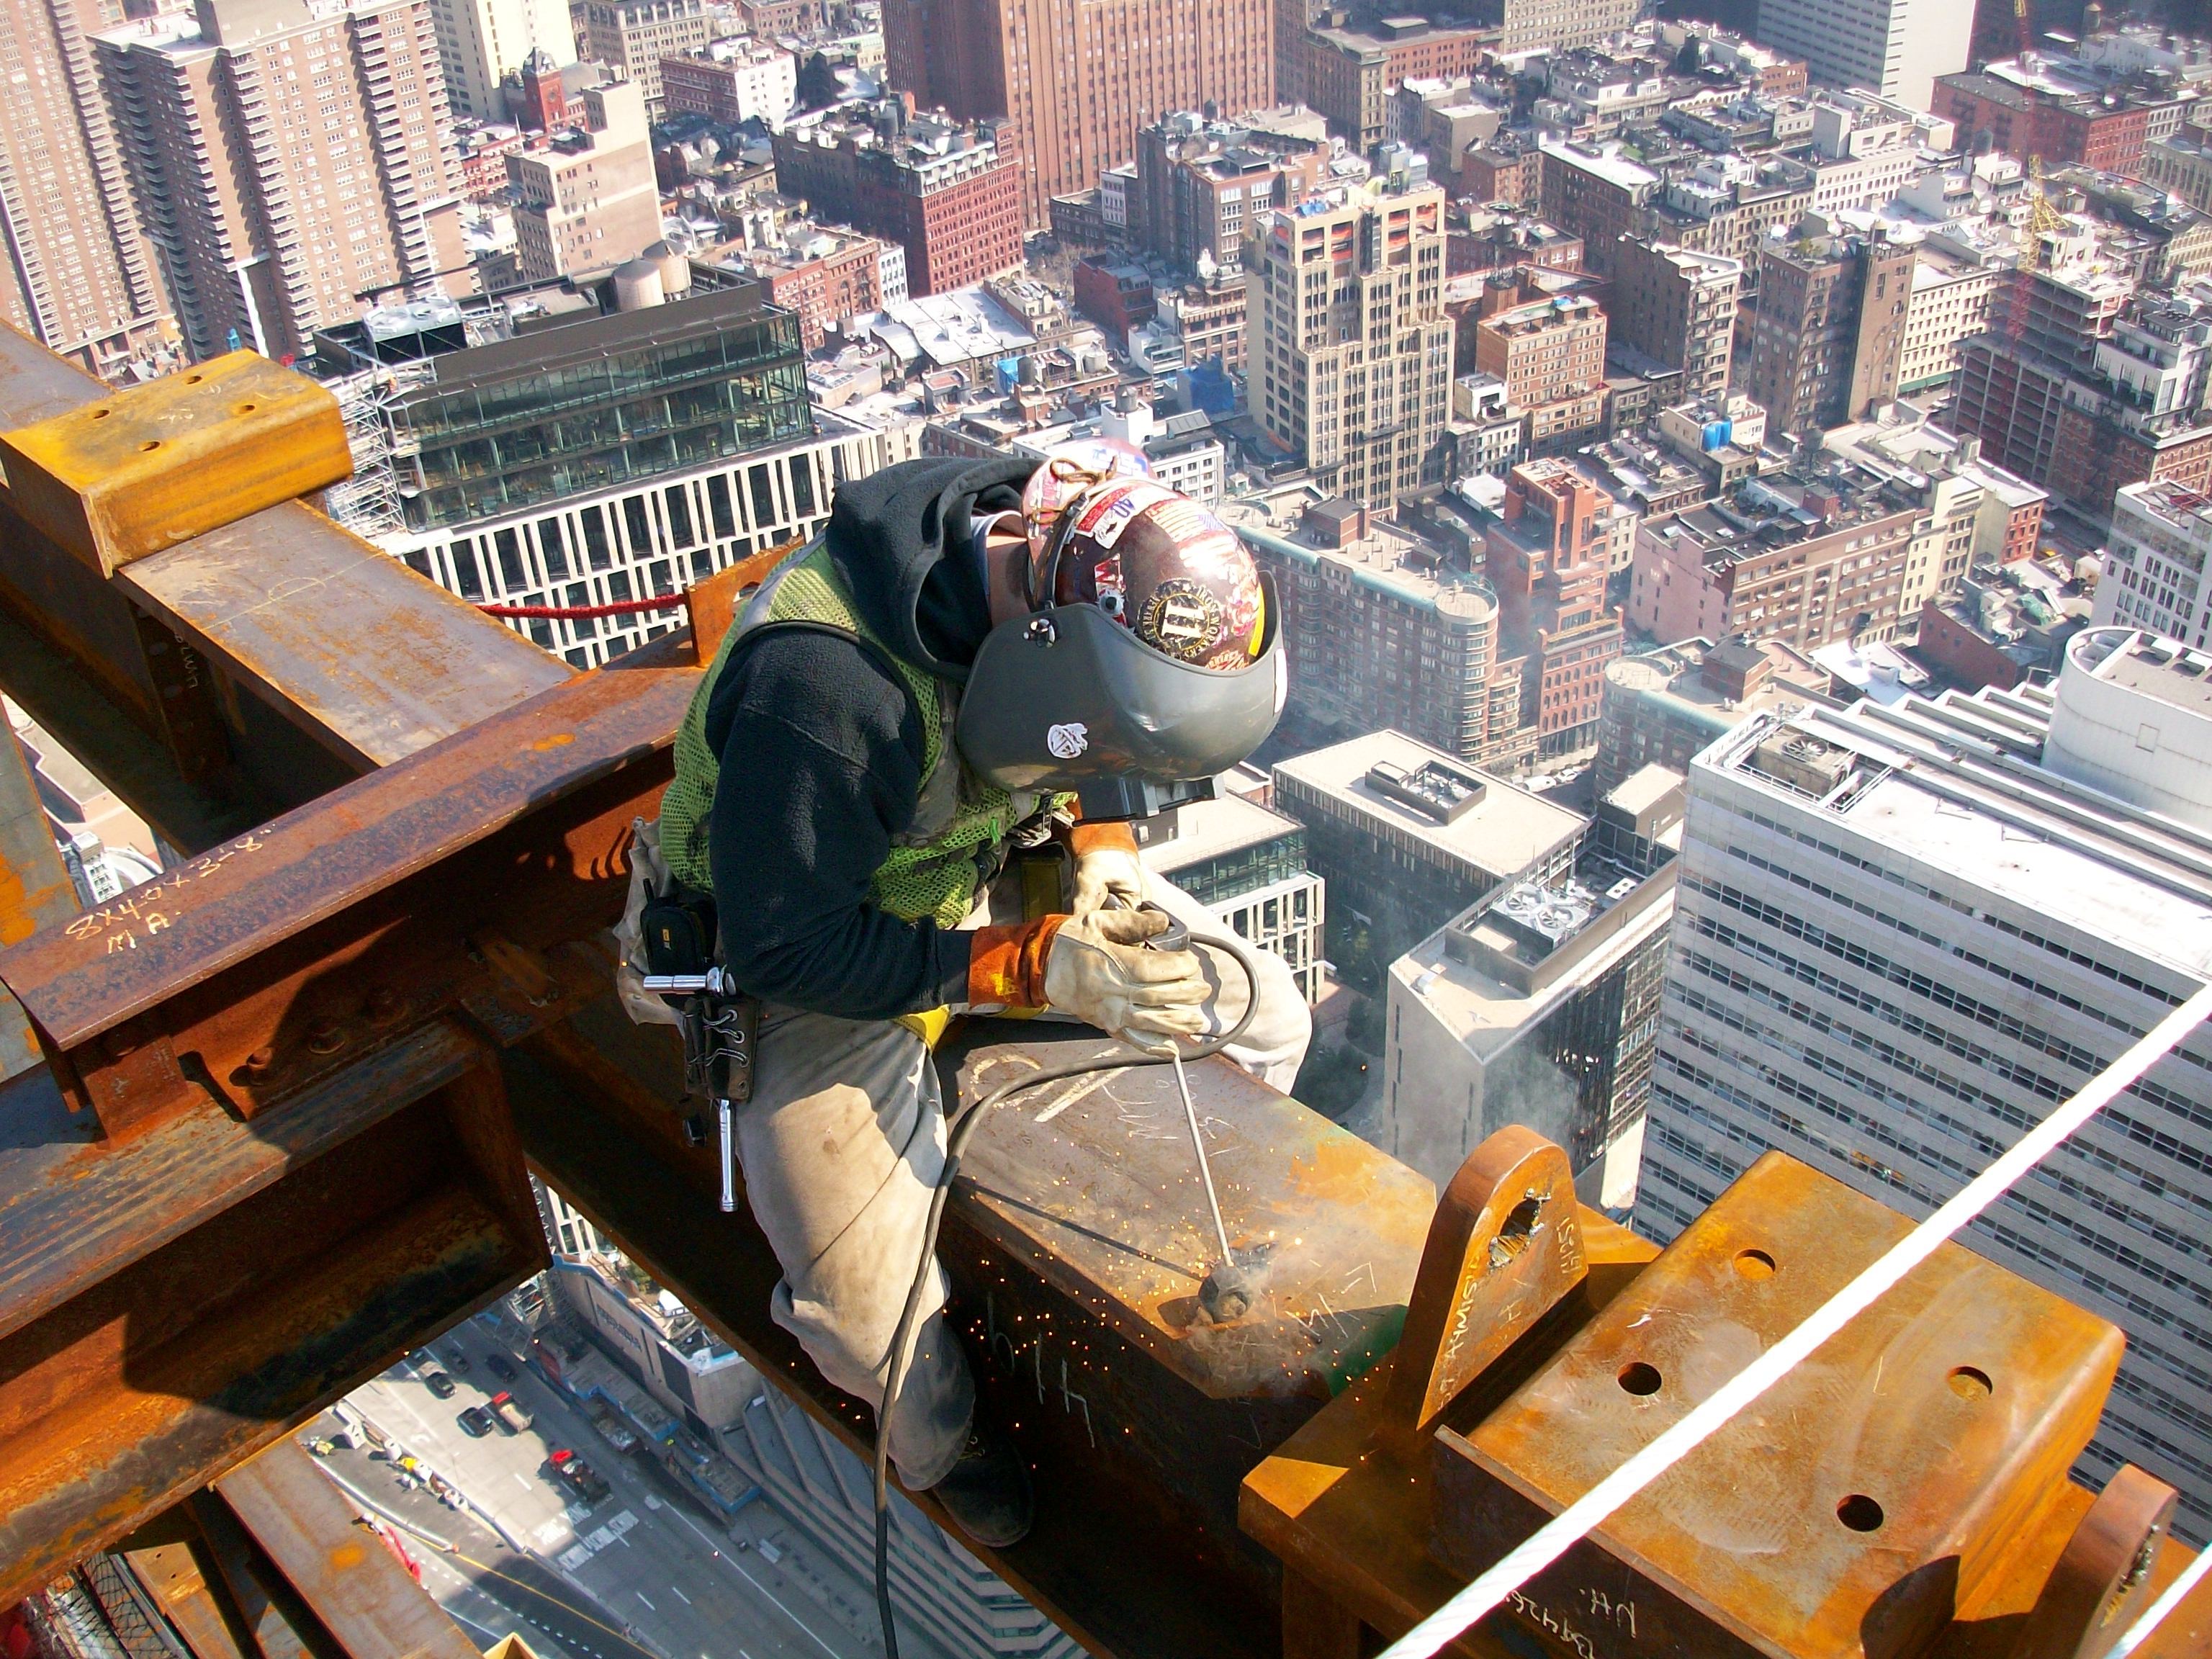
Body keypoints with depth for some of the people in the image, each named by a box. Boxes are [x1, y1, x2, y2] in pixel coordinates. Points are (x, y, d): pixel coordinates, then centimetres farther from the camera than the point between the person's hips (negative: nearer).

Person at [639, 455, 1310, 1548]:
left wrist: (1103, 848, -15)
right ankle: (942, 1439, 22)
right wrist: (1034, 968, -33)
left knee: (1265, 1019, -2)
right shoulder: (828, 687, -39)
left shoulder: (1057, 555, -17)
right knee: (872, 1318, -15)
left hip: (994, 873, 6)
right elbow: (782, 946, -30)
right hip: (817, 952, -6)